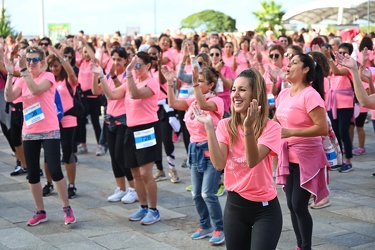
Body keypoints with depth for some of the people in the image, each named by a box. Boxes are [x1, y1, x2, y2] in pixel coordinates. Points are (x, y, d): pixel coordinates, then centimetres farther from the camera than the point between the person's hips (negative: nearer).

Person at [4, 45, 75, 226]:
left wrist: (23, 69, -26)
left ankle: (67, 209, 5)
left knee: (55, 170, -10)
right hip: (29, 133, 5)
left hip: (49, 131, -5)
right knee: (32, 173, 7)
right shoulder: (22, 80, 8)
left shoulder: (48, 76, -6)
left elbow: (36, 89, -26)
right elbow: (9, 98, -8)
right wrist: (10, 74, -14)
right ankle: (40, 212, 20)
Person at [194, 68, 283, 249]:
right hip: (234, 205, 4)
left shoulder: (271, 127, -11)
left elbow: (253, 161, -25)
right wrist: (209, 126, -20)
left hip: (265, 209, -4)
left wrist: (248, 128, -37)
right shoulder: (226, 125, -1)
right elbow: (219, 164, -14)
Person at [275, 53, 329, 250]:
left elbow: (322, 128, -23)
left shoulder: (310, 95, -16)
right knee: (291, 204, 12)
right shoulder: (284, 94, 7)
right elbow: (276, 121, 22)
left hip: (306, 156, -7)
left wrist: (291, 132, -26)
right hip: (288, 156, 7)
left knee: (299, 205, -6)